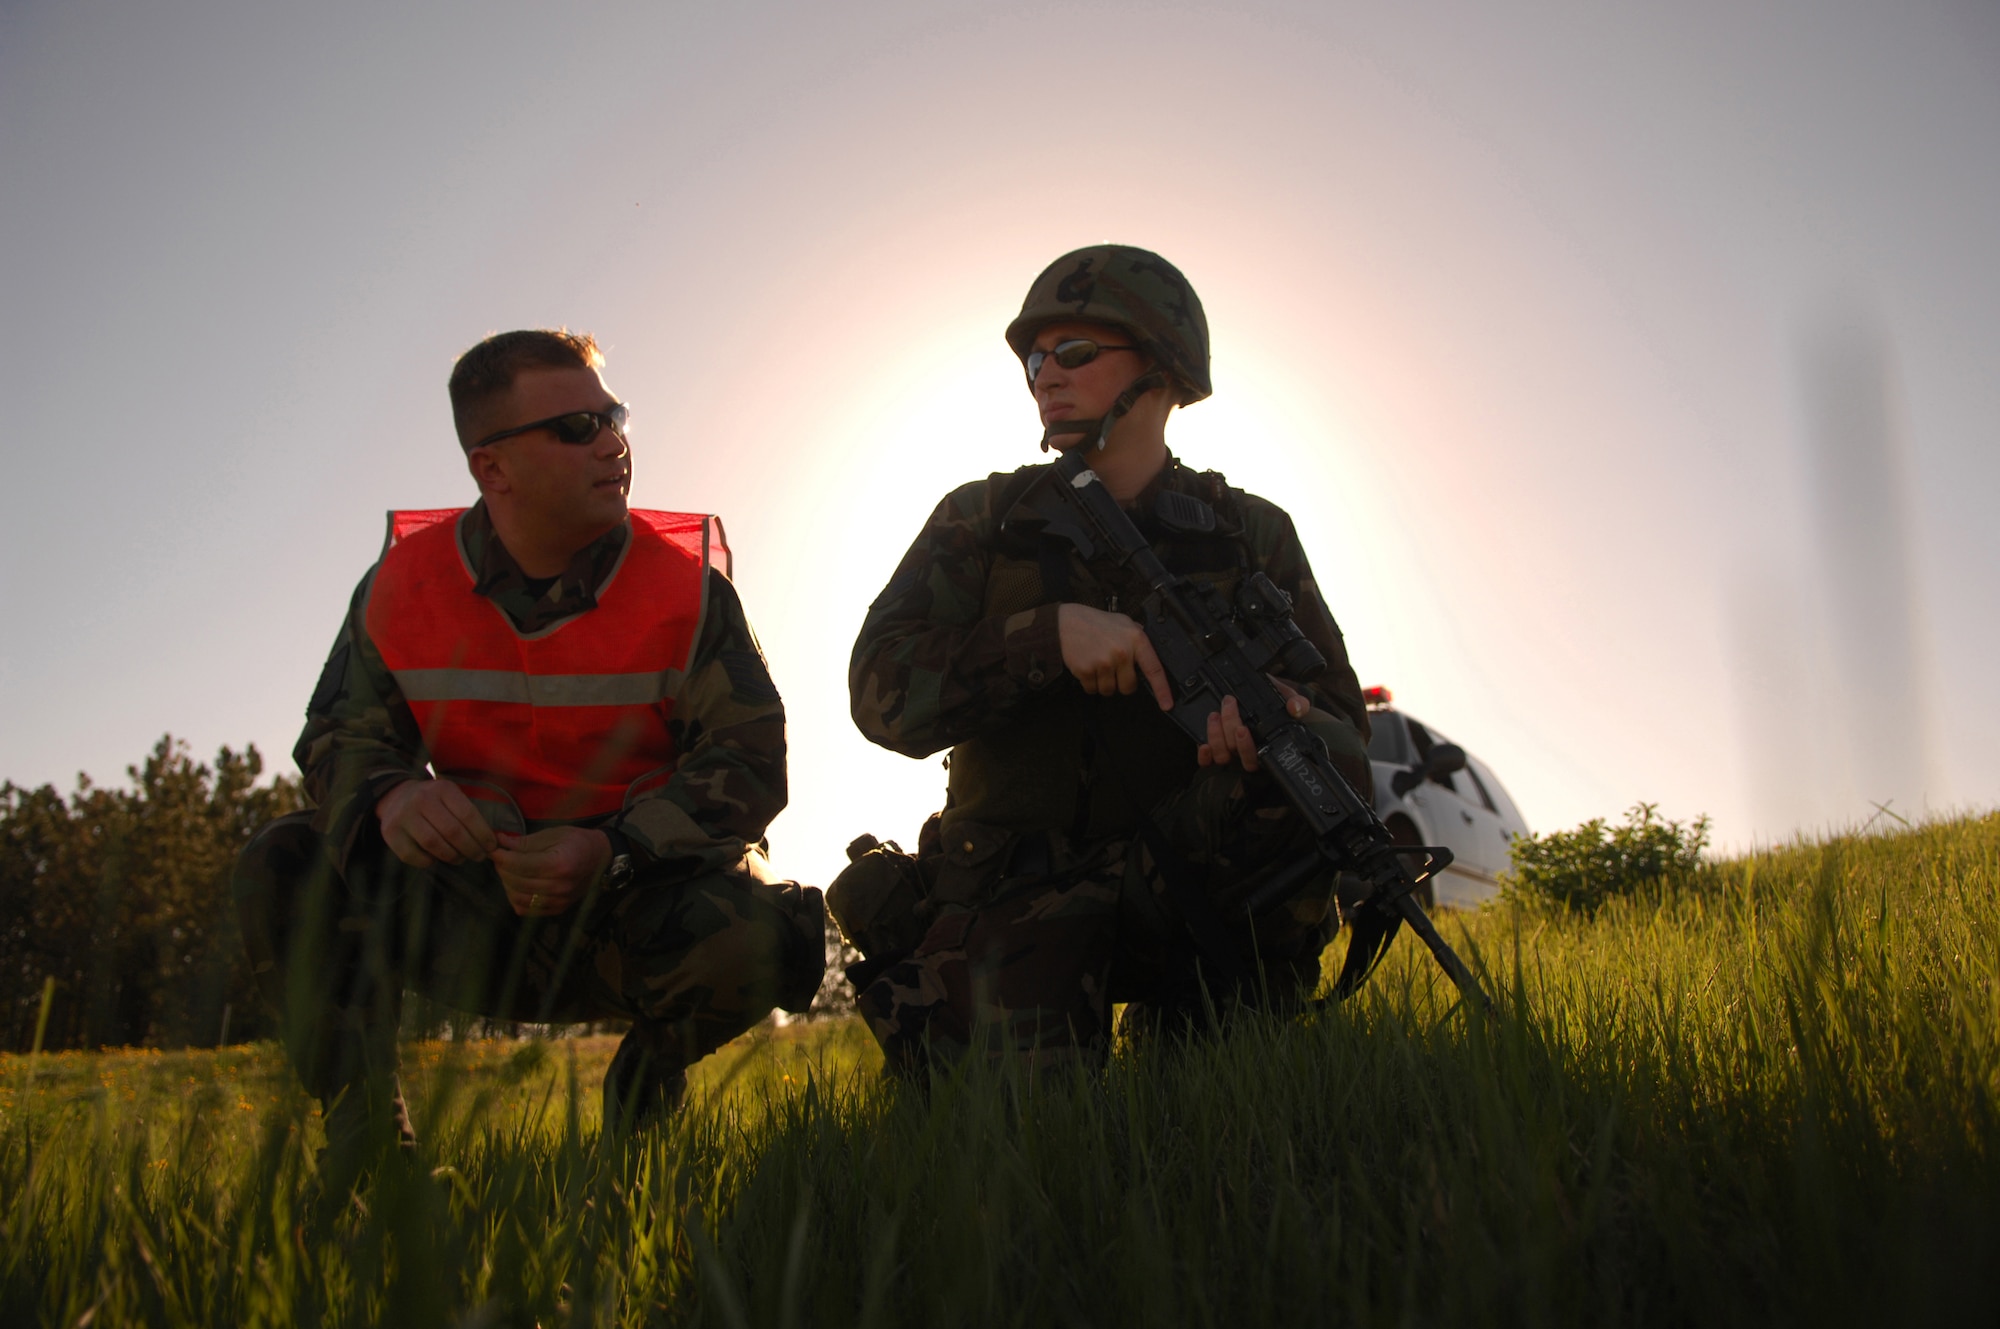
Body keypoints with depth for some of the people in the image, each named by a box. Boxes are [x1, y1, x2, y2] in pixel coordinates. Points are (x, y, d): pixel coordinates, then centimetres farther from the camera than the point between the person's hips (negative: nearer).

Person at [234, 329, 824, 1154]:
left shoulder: (686, 587, -10)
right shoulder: (403, 584, -4)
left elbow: (746, 760, -13)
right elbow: (341, 736, 2)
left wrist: (612, 851, -29)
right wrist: (391, 797, -25)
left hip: (638, 909, -1)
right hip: (474, 915, 2)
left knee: (751, 930, -33)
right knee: (283, 869, -17)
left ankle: (647, 1081, 3)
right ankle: (364, 1136, -3)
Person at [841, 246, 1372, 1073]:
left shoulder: (1250, 534, 6)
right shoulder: (981, 523, 4)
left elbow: (1343, 724, 0)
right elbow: (883, 694, -8)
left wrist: (1285, 713, -27)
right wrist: (1050, 633, -24)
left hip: (1186, 874, 0)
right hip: (1014, 899, 0)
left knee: (1306, 756, -27)